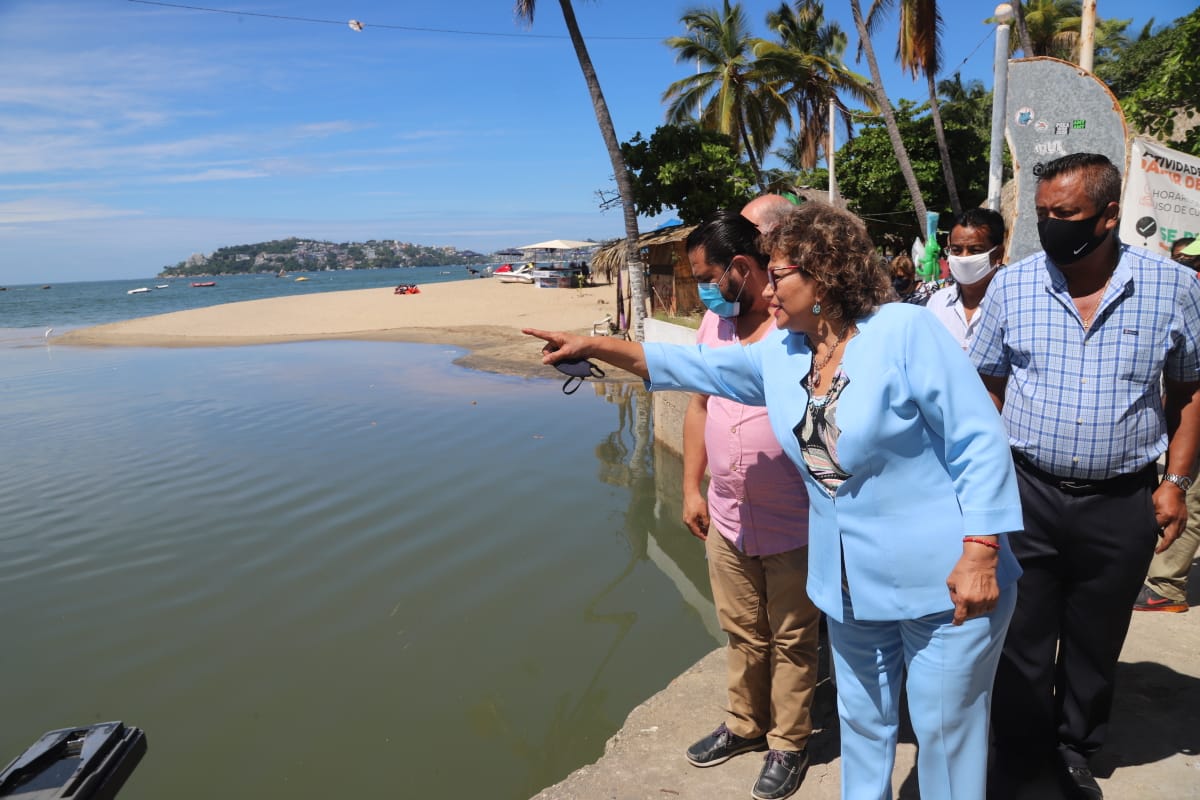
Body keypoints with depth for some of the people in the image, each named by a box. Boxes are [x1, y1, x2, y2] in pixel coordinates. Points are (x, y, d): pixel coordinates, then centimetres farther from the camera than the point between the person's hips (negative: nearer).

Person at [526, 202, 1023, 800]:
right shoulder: (780, 353, 2)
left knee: (945, 731, 11)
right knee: (862, 720, 21)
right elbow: (693, 367, 7)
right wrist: (593, 347, 1)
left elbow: (980, 445, -16)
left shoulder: (906, 331, -16)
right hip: (852, 585, 6)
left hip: (943, 581, -5)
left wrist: (980, 556, -20)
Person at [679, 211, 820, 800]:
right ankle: (744, 724, 43)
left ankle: (788, 744, 34)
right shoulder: (715, 322, 3)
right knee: (742, 635, 21)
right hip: (727, 521, 6)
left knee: (791, 642, 14)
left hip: (795, 526, -5)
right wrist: (692, 489, 11)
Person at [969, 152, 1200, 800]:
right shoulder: (1011, 286, -2)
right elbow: (988, 387, 4)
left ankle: (1075, 748, 39)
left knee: (1095, 644, 16)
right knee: (1022, 640, 10)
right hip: (1027, 495, 0)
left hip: (1123, 504, 0)